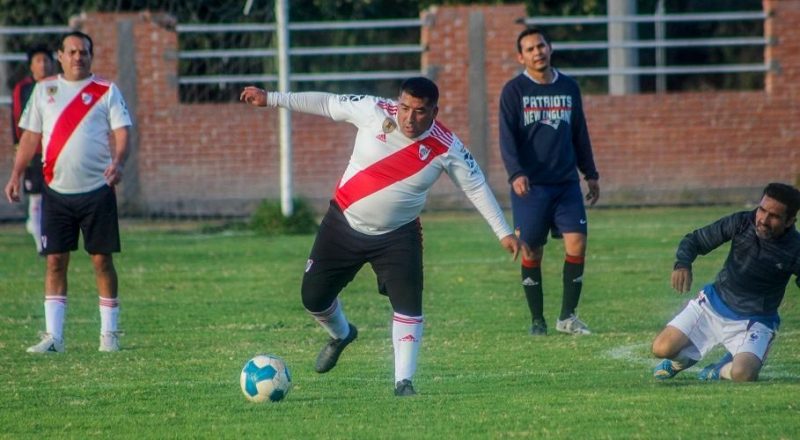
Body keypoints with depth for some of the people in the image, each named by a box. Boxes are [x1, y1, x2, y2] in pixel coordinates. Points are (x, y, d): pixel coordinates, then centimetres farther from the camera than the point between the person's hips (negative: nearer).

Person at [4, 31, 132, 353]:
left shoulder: (107, 91, 2)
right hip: (57, 191, 2)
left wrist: (118, 163, -25)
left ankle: (109, 333, 10)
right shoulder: (43, 90, 10)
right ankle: (53, 336, 1)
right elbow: (30, 136, 13)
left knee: (102, 260, 0)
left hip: (97, 190, -2)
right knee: (55, 261, 0)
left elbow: (121, 132, -6)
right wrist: (16, 175, 5)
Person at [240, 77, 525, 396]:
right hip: (344, 224, 1)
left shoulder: (446, 148, -17)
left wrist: (503, 232, -5)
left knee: (408, 304, -18)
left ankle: (404, 381, -10)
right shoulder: (373, 111, -18)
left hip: (397, 236, -1)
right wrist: (271, 99, -3)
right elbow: (326, 104, -5)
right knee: (313, 297, 8)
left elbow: (476, 187, -4)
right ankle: (340, 335, 42)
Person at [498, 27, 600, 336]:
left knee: (577, 244, -8)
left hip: (566, 183, 3)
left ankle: (568, 316, 2)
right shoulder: (514, 91, -1)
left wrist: (591, 174, 18)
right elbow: (507, 137, -8)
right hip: (530, 186, -3)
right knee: (532, 252, 0)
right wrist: (516, 174, -21)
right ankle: (537, 319, 11)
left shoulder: (569, 87, 12)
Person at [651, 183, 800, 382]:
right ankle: (685, 358, 27)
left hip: (755, 321, -3)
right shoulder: (741, 223, -11)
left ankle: (723, 370, 7)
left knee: (742, 374, -31)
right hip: (713, 305, 3)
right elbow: (694, 240, -3)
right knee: (662, 348, -11)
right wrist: (682, 264, -23)